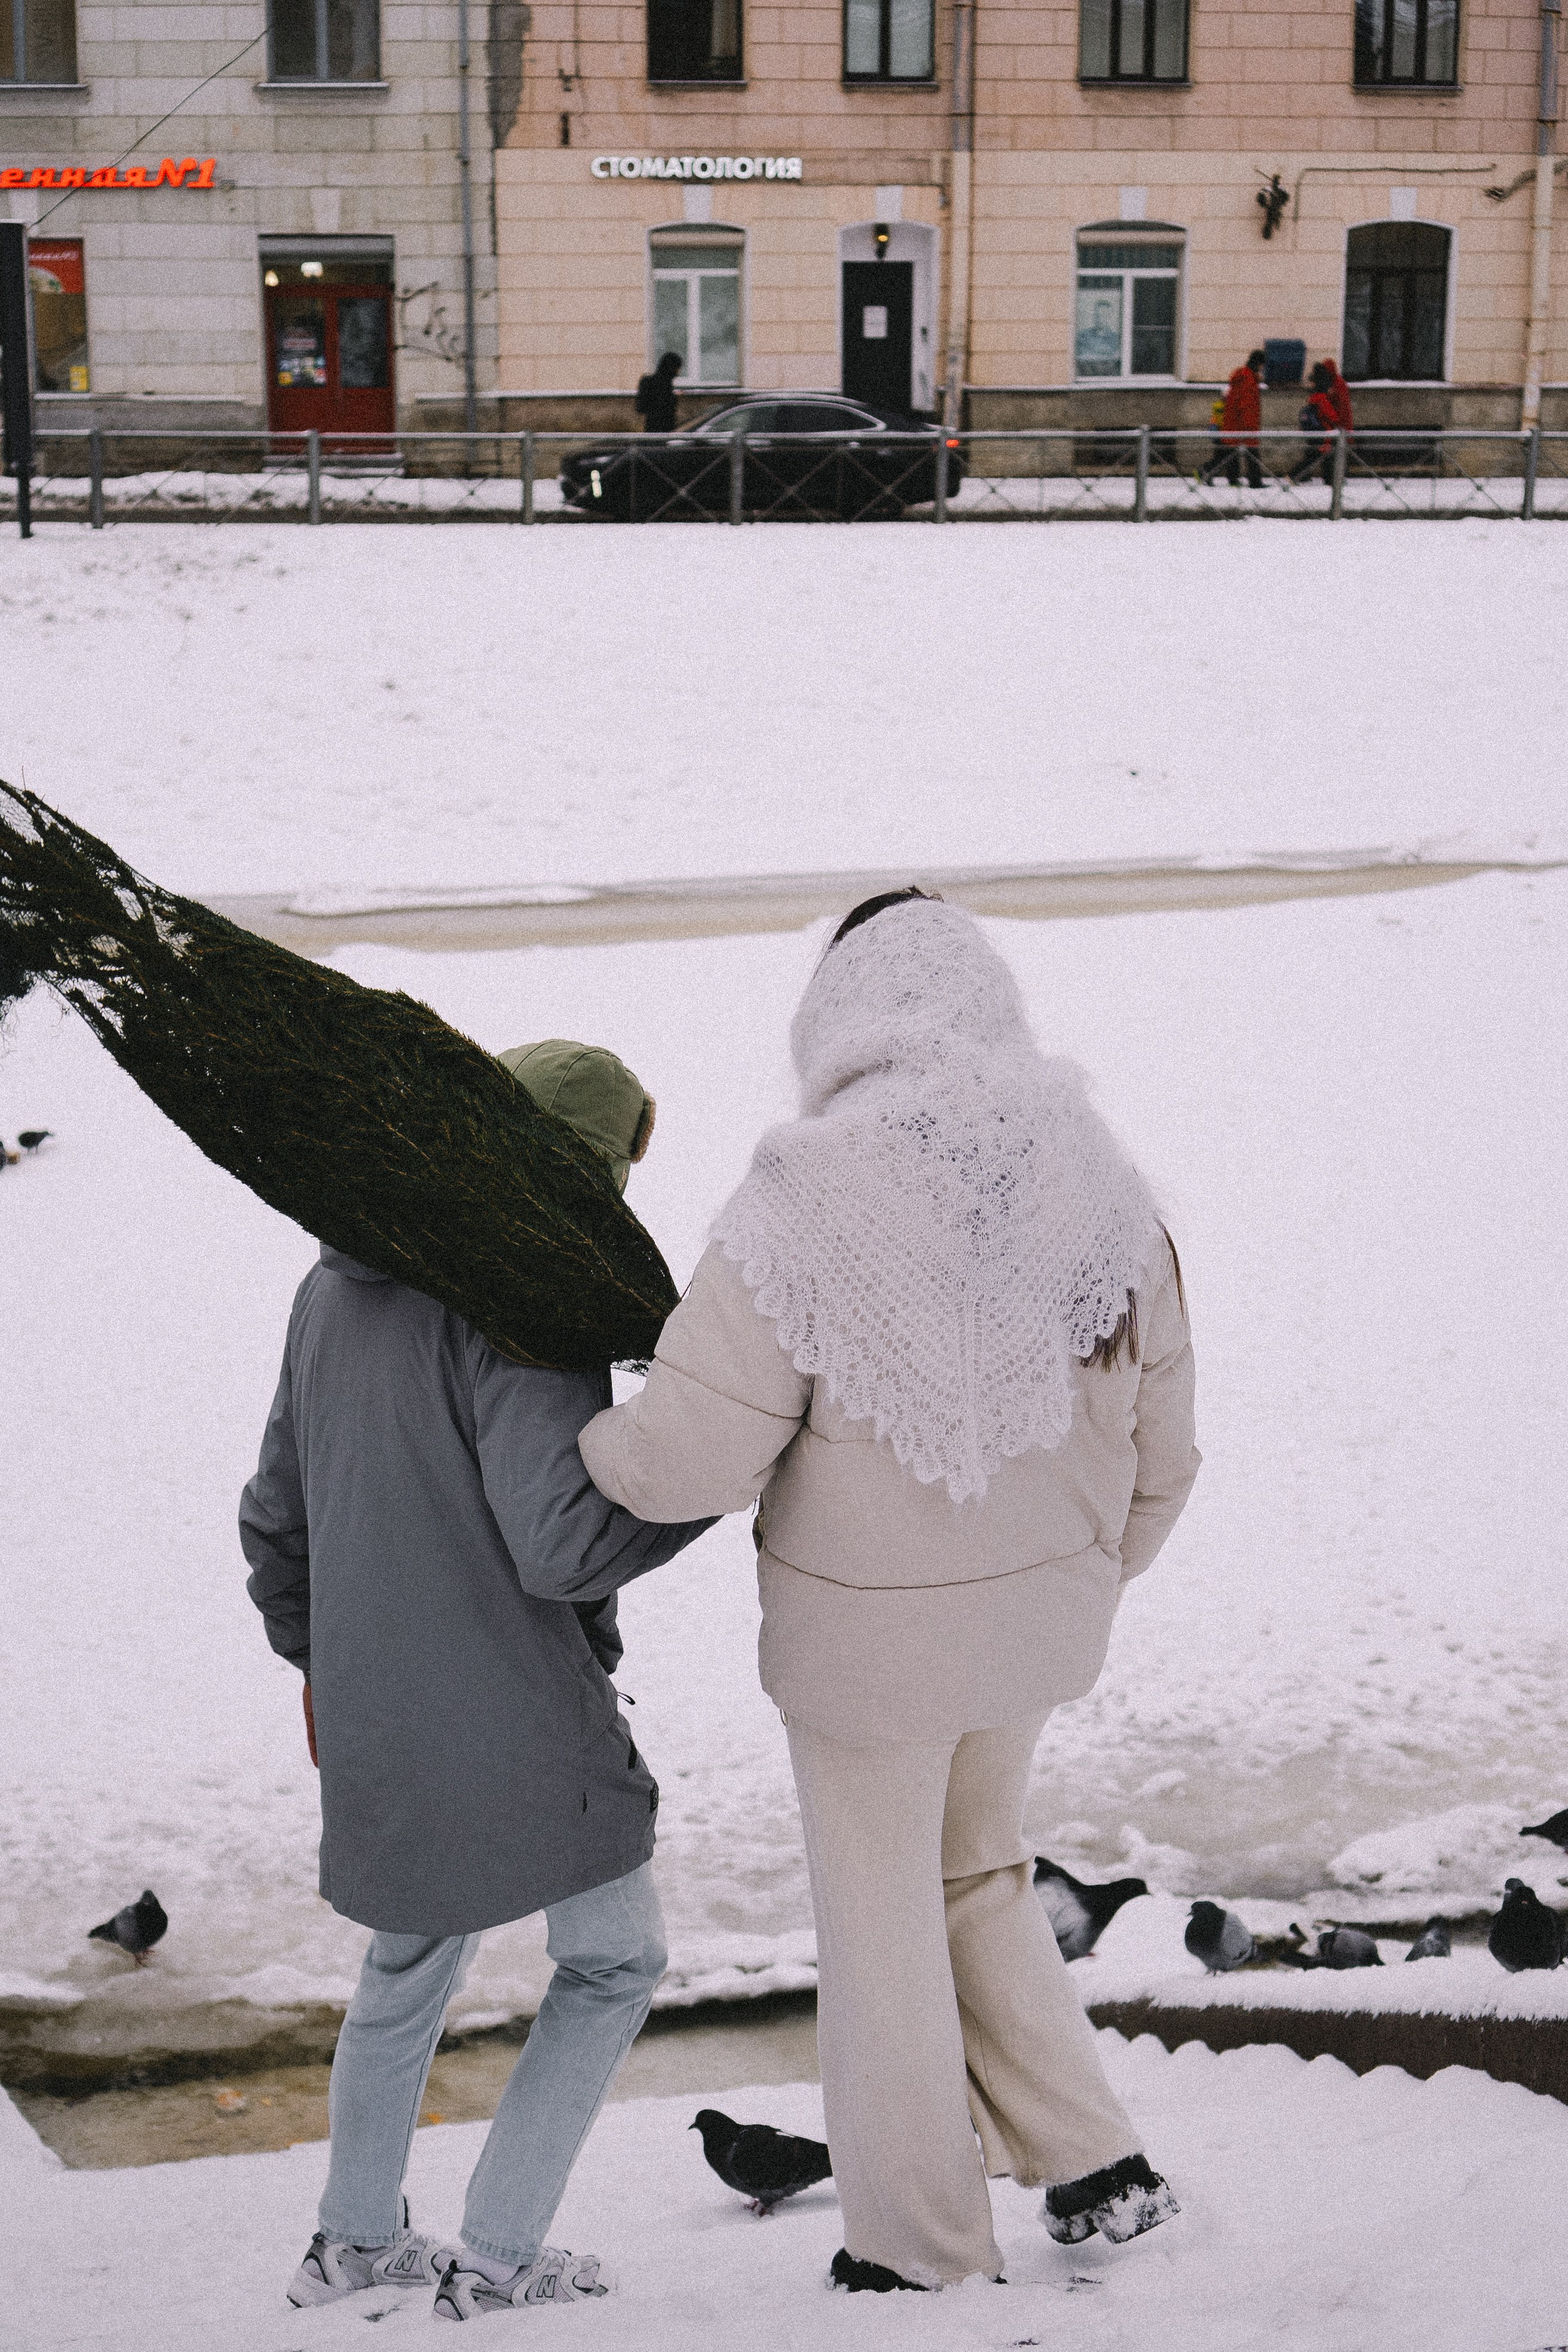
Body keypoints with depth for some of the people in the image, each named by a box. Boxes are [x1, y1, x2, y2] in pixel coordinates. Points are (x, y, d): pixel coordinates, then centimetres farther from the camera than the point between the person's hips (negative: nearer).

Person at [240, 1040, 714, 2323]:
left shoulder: (336, 1291, 6)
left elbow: (278, 1516, 14)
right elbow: (564, 1541, -26)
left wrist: (316, 1656, 27)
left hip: (373, 1723, 8)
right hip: (518, 1725, -7)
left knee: (417, 1954, 27)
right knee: (614, 1960, 14)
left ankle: (353, 2240, 37)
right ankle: (499, 2257, 18)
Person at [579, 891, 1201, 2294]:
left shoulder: (802, 1207, -23)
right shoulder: (1104, 1193, -7)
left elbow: (692, 1458, -21)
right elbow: (1156, 1457, 1)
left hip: (867, 1640, -5)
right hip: (1033, 1625, 5)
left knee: (882, 1927, 15)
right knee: (974, 1873, 29)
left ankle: (922, 2248, 31)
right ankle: (1096, 2165, 28)